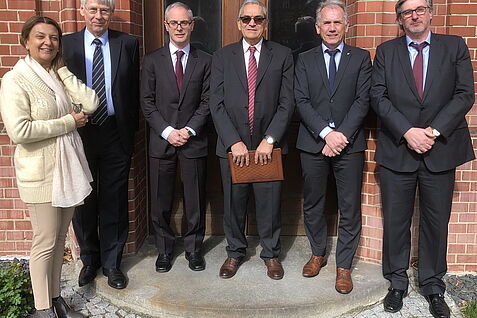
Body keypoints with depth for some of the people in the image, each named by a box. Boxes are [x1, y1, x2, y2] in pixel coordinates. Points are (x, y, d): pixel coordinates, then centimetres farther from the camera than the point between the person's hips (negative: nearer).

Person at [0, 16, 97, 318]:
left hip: (69, 168, 6)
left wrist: (62, 68, -4)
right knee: (45, 243, 3)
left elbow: (91, 103, -5)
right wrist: (69, 122, -15)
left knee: (60, 238, 15)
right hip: (41, 174, -6)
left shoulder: (60, 76, 10)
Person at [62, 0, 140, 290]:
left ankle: (112, 262, 24)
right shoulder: (66, 44, 2)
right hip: (79, 133, 1)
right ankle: (89, 259, 32)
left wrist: (131, 129, -3)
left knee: (114, 201, 8)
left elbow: (134, 91, 2)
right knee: (83, 200, 13)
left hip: (116, 134, 0)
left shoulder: (128, 44, 2)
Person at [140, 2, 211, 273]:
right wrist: (167, 131, -10)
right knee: (161, 202, 7)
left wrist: (188, 130, -11)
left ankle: (194, 248, 25)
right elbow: (147, 103, 1)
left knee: (195, 200, 8)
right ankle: (165, 249, 25)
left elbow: (207, 102, 0)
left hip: (194, 141, 0)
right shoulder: (152, 60, 5)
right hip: (161, 141, 1)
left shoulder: (205, 61, 5)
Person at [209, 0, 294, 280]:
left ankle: (271, 253, 27)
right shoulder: (222, 57, 6)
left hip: (268, 144, -1)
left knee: (270, 202, 7)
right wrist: (234, 142, -10)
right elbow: (217, 104, 0)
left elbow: (287, 102, -1)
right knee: (234, 202, 10)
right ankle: (235, 252, 30)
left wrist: (270, 140, -11)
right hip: (233, 144, 1)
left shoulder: (282, 55, 4)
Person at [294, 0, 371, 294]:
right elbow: (302, 101, -1)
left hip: (349, 144, -1)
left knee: (350, 208, 2)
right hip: (313, 143, 2)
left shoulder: (361, 58, 6)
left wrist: (342, 135, -14)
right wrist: (327, 133, -14)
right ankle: (318, 253, 30)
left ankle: (344, 265, 15)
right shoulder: (305, 60, 9)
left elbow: (363, 101, -3)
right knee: (313, 204, 11)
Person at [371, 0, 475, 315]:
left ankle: (434, 287, 26)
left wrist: (434, 131, -13)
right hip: (397, 150, 0)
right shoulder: (386, 52, 7)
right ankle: (397, 283, 24)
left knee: (437, 222, 9)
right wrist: (407, 131, -15)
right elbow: (379, 97, -2)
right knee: (396, 222, 7)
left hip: (441, 150, 0)